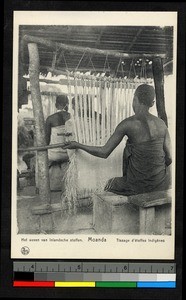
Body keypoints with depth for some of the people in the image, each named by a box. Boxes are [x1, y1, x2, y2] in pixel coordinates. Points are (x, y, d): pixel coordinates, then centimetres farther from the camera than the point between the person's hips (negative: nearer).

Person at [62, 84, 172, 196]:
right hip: (161, 184, 4)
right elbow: (169, 158, 0)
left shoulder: (128, 124, -13)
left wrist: (78, 145, 5)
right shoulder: (161, 124, -1)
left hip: (138, 185, -4)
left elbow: (104, 153, -9)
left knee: (108, 185, 27)